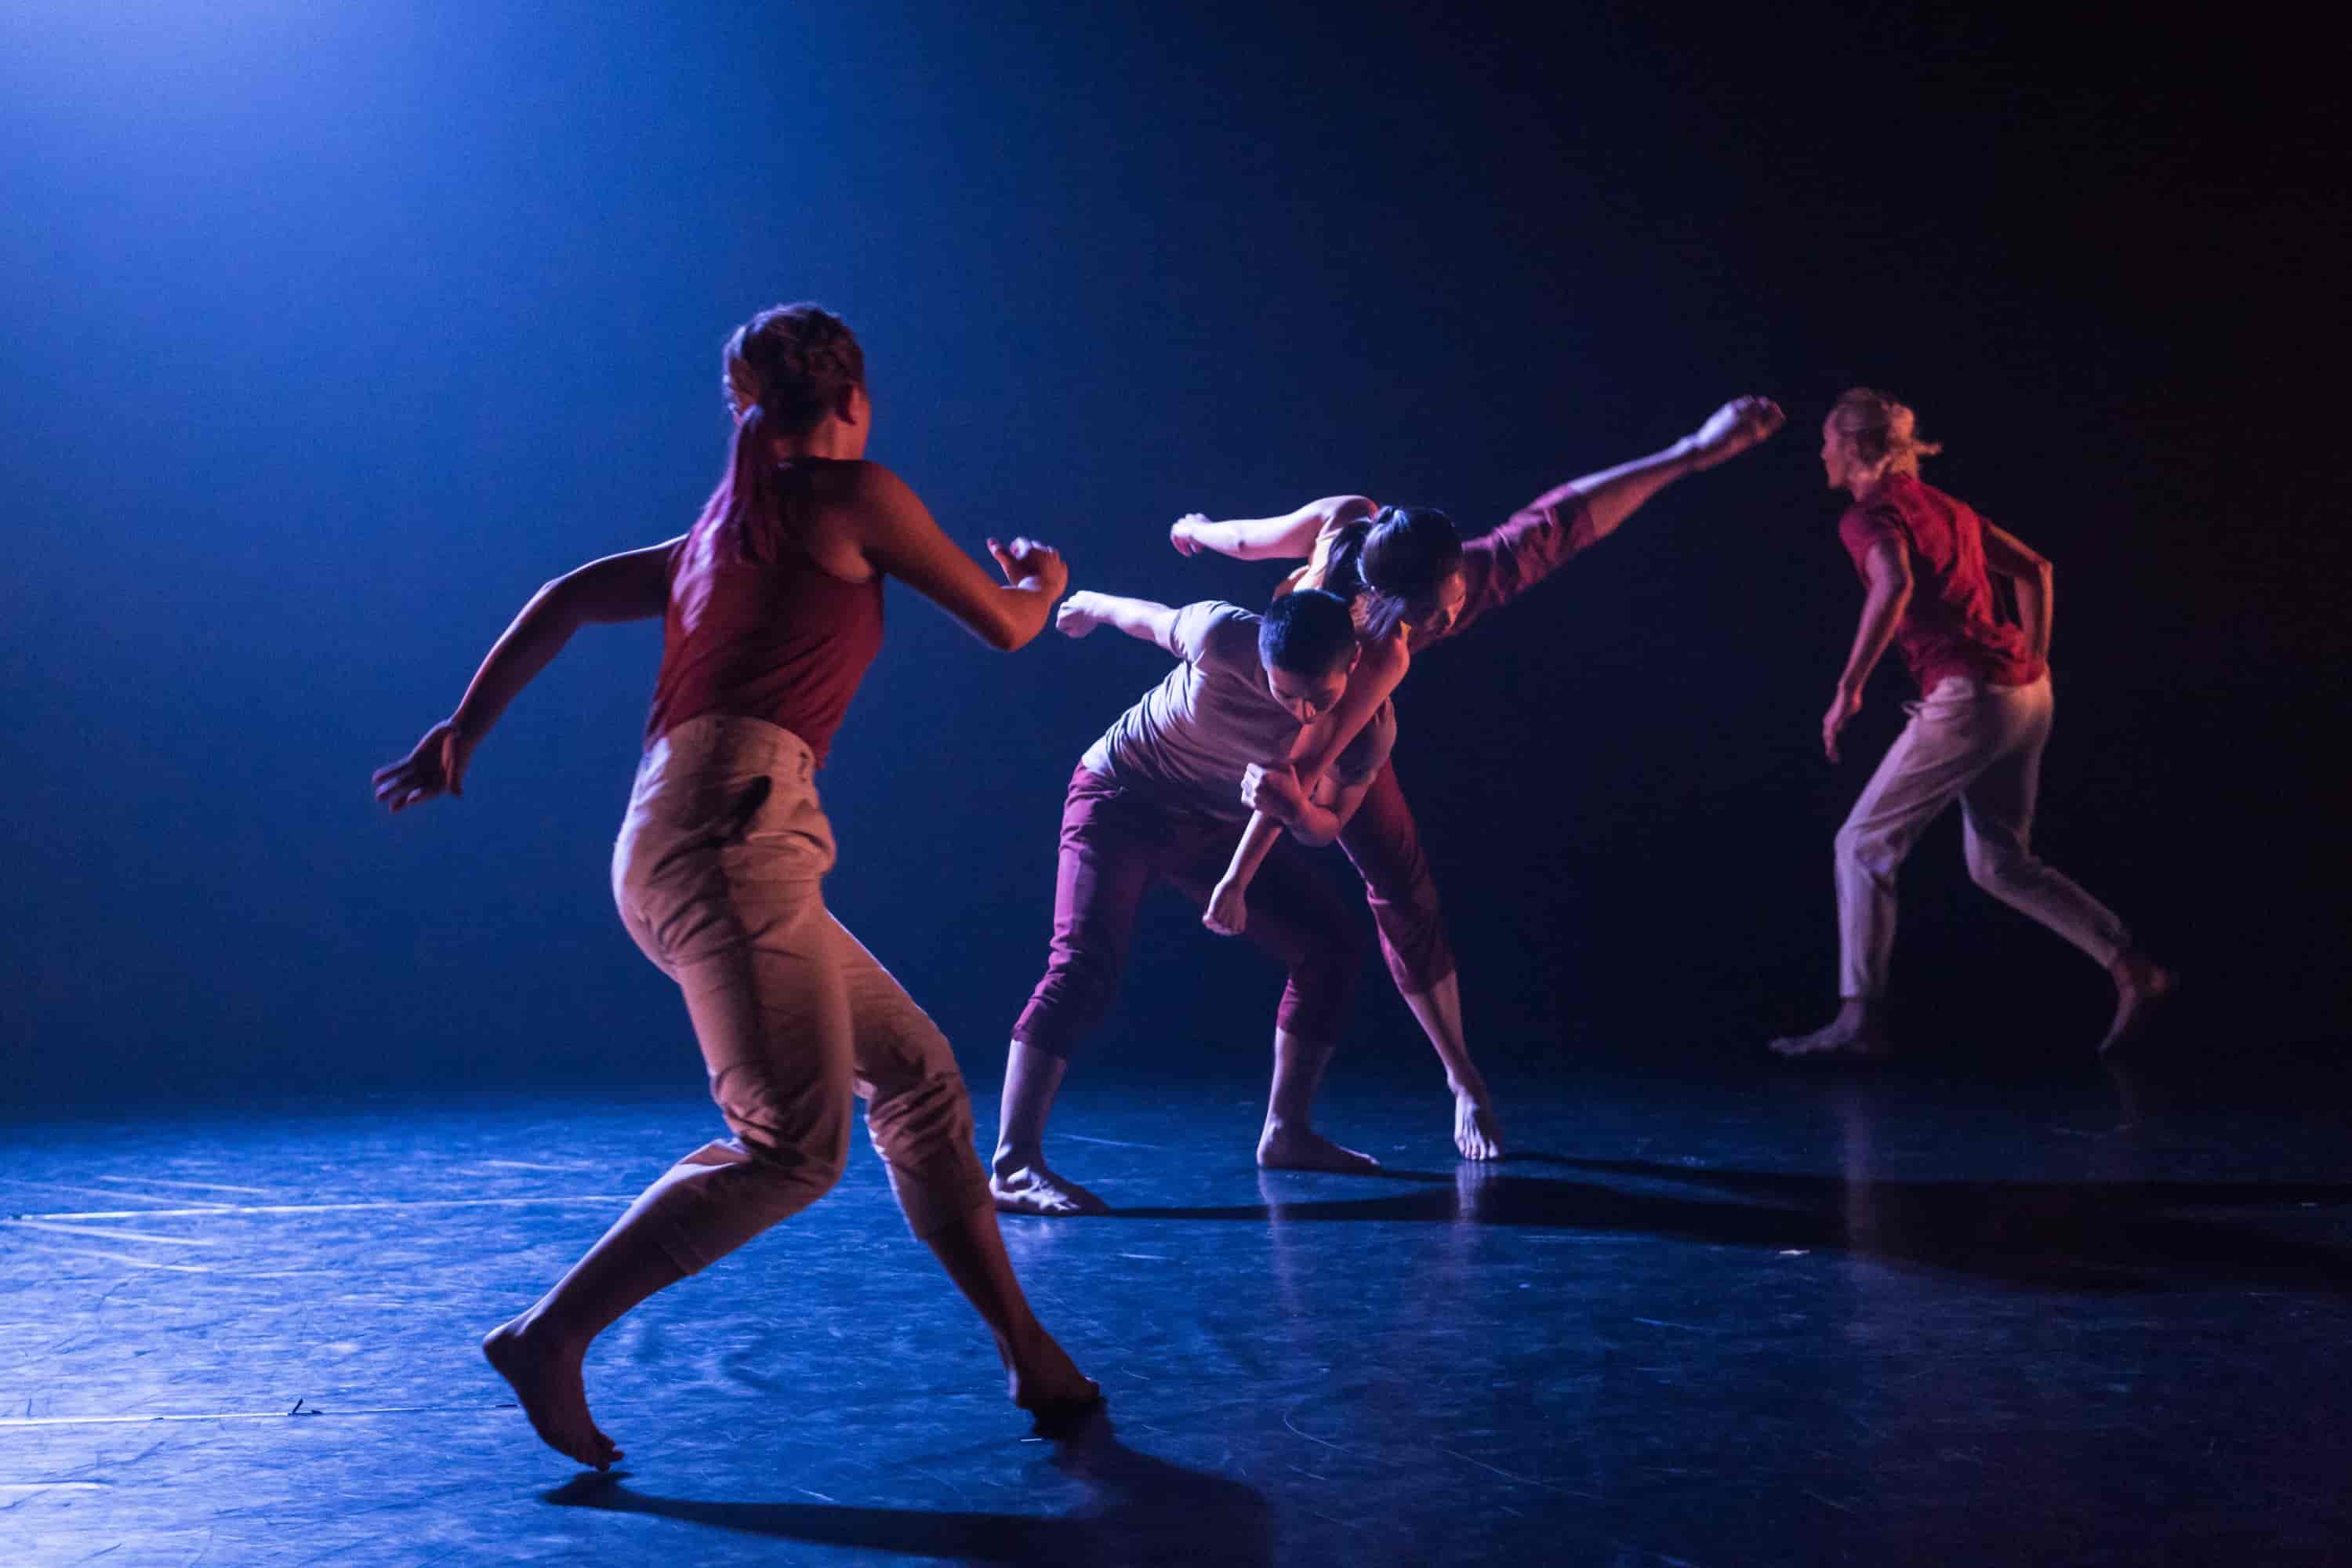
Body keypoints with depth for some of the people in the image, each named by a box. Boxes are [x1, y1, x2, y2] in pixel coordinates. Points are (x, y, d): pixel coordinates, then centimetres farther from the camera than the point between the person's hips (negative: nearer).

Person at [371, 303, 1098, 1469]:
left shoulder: (719, 531, 25)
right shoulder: (851, 494, 4)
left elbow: (564, 601, 24)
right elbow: (1005, 625, 10)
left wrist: (461, 733, 25)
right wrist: (1045, 581, 32)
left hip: (682, 843, 9)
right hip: (730, 832, -9)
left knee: (917, 1076, 8)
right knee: (795, 1146, -12)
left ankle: (1027, 1354, 11)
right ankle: (549, 1337, -8)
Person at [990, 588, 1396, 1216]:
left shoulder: (1370, 727, -19)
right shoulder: (1223, 637, -31)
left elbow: (1326, 828, -7)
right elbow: (1145, 616, -10)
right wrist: (1090, 605, 13)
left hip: (1220, 827, 5)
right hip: (1122, 798, -5)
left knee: (1333, 946, 1)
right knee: (1085, 965, -24)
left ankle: (1286, 1132, 15)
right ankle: (1013, 1167, -27)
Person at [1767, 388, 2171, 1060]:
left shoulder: (1869, 515, -7)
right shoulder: (1943, 506, 19)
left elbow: (1894, 585, -27)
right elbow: (2034, 569, 25)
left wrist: (1848, 689, -24)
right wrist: (2034, 663, 25)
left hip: (1969, 697, -9)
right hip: (2024, 694, 9)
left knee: (1863, 844, 0)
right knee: (1999, 864, 19)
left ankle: (1859, 1019, -2)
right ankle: (2133, 968, 15)